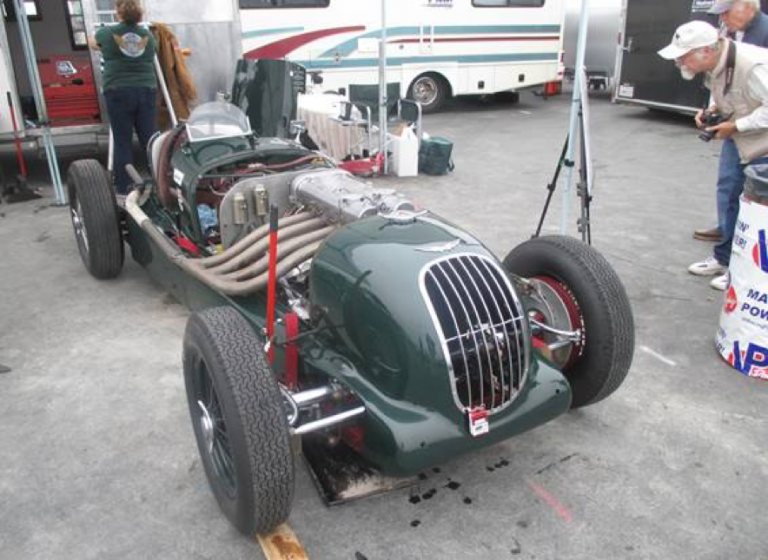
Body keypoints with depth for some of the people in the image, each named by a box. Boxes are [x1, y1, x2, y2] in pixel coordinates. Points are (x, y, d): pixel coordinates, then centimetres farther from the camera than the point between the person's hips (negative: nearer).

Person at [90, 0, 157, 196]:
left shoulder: (107, 33, 4)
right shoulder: (147, 35, 9)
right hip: (146, 91, 2)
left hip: (119, 93, -2)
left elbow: (93, 44, 26)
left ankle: (123, 188, 5)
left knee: (122, 142, 1)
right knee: (150, 139, 3)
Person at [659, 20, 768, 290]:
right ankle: (724, 258, 29)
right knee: (735, 201, 15)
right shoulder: (715, 66, -2)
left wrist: (735, 126, -24)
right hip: (746, 147, 9)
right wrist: (714, 110, 0)